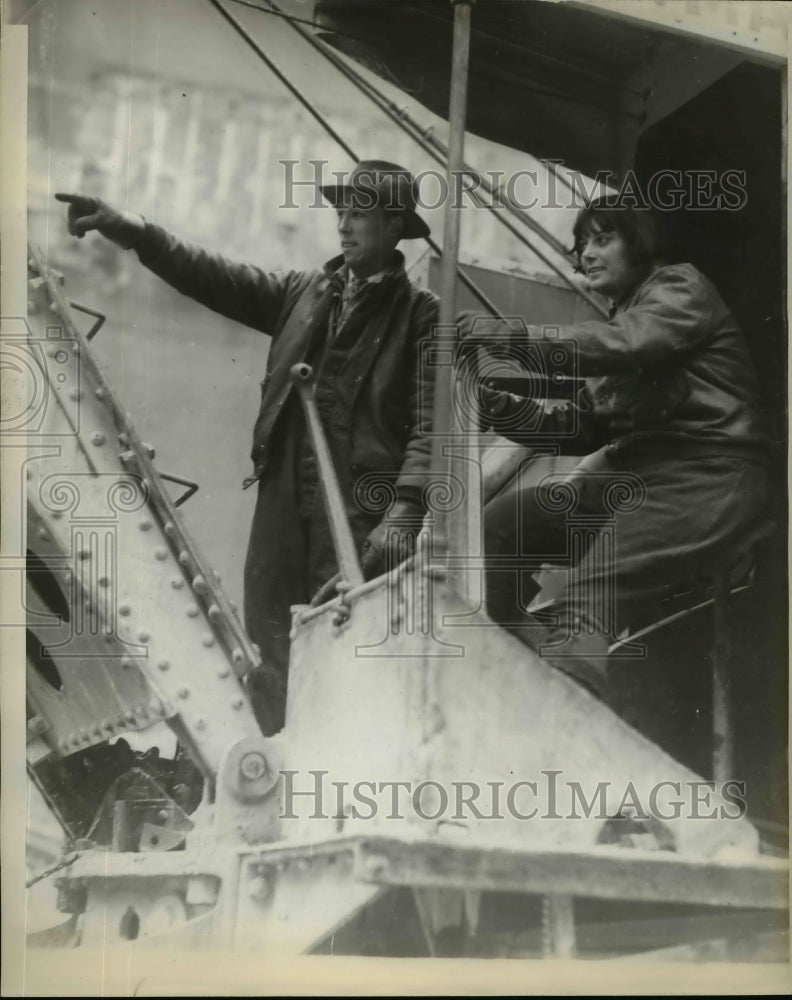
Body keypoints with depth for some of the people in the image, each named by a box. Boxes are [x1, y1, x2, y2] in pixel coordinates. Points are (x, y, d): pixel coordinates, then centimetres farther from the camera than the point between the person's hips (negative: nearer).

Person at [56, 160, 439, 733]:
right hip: (284, 506, 6)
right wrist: (131, 230, 1)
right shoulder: (303, 293, 16)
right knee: (271, 660, 8)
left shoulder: (420, 314, 0)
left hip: (362, 514, -5)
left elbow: (431, 421, -8)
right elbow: (214, 277, 12)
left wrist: (405, 506, -21)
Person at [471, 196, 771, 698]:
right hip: (632, 471, 9)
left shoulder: (681, 286, 3)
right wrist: (500, 405, 2)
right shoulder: (615, 324, 23)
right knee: (500, 524, -6)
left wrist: (514, 336, -23)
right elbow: (581, 430, 16)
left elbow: (628, 343, -20)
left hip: (708, 475, -8)